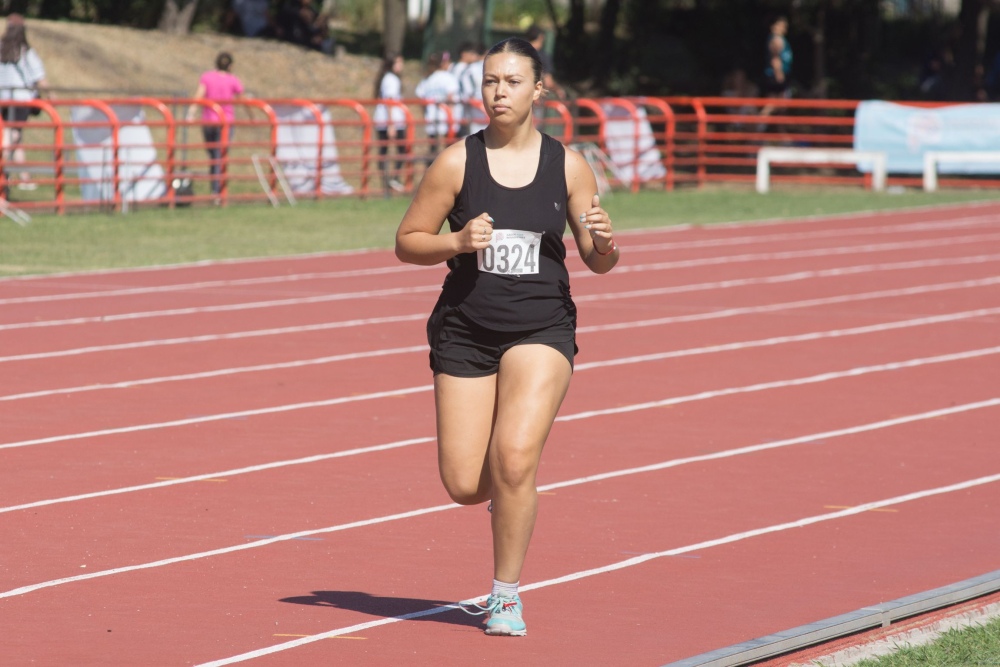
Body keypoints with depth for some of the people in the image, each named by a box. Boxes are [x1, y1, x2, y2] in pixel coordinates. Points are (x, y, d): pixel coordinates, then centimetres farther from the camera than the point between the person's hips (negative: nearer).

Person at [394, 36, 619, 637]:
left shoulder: (567, 165, 0)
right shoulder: (458, 162, -2)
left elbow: (598, 262, 7)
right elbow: (407, 242, 2)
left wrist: (604, 242, -16)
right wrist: (457, 241, -17)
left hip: (543, 328, -1)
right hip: (465, 330, 1)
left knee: (515, 458, -21)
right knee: (464, 486, -3)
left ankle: (507, 596, -2)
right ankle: (511, 492, 37)